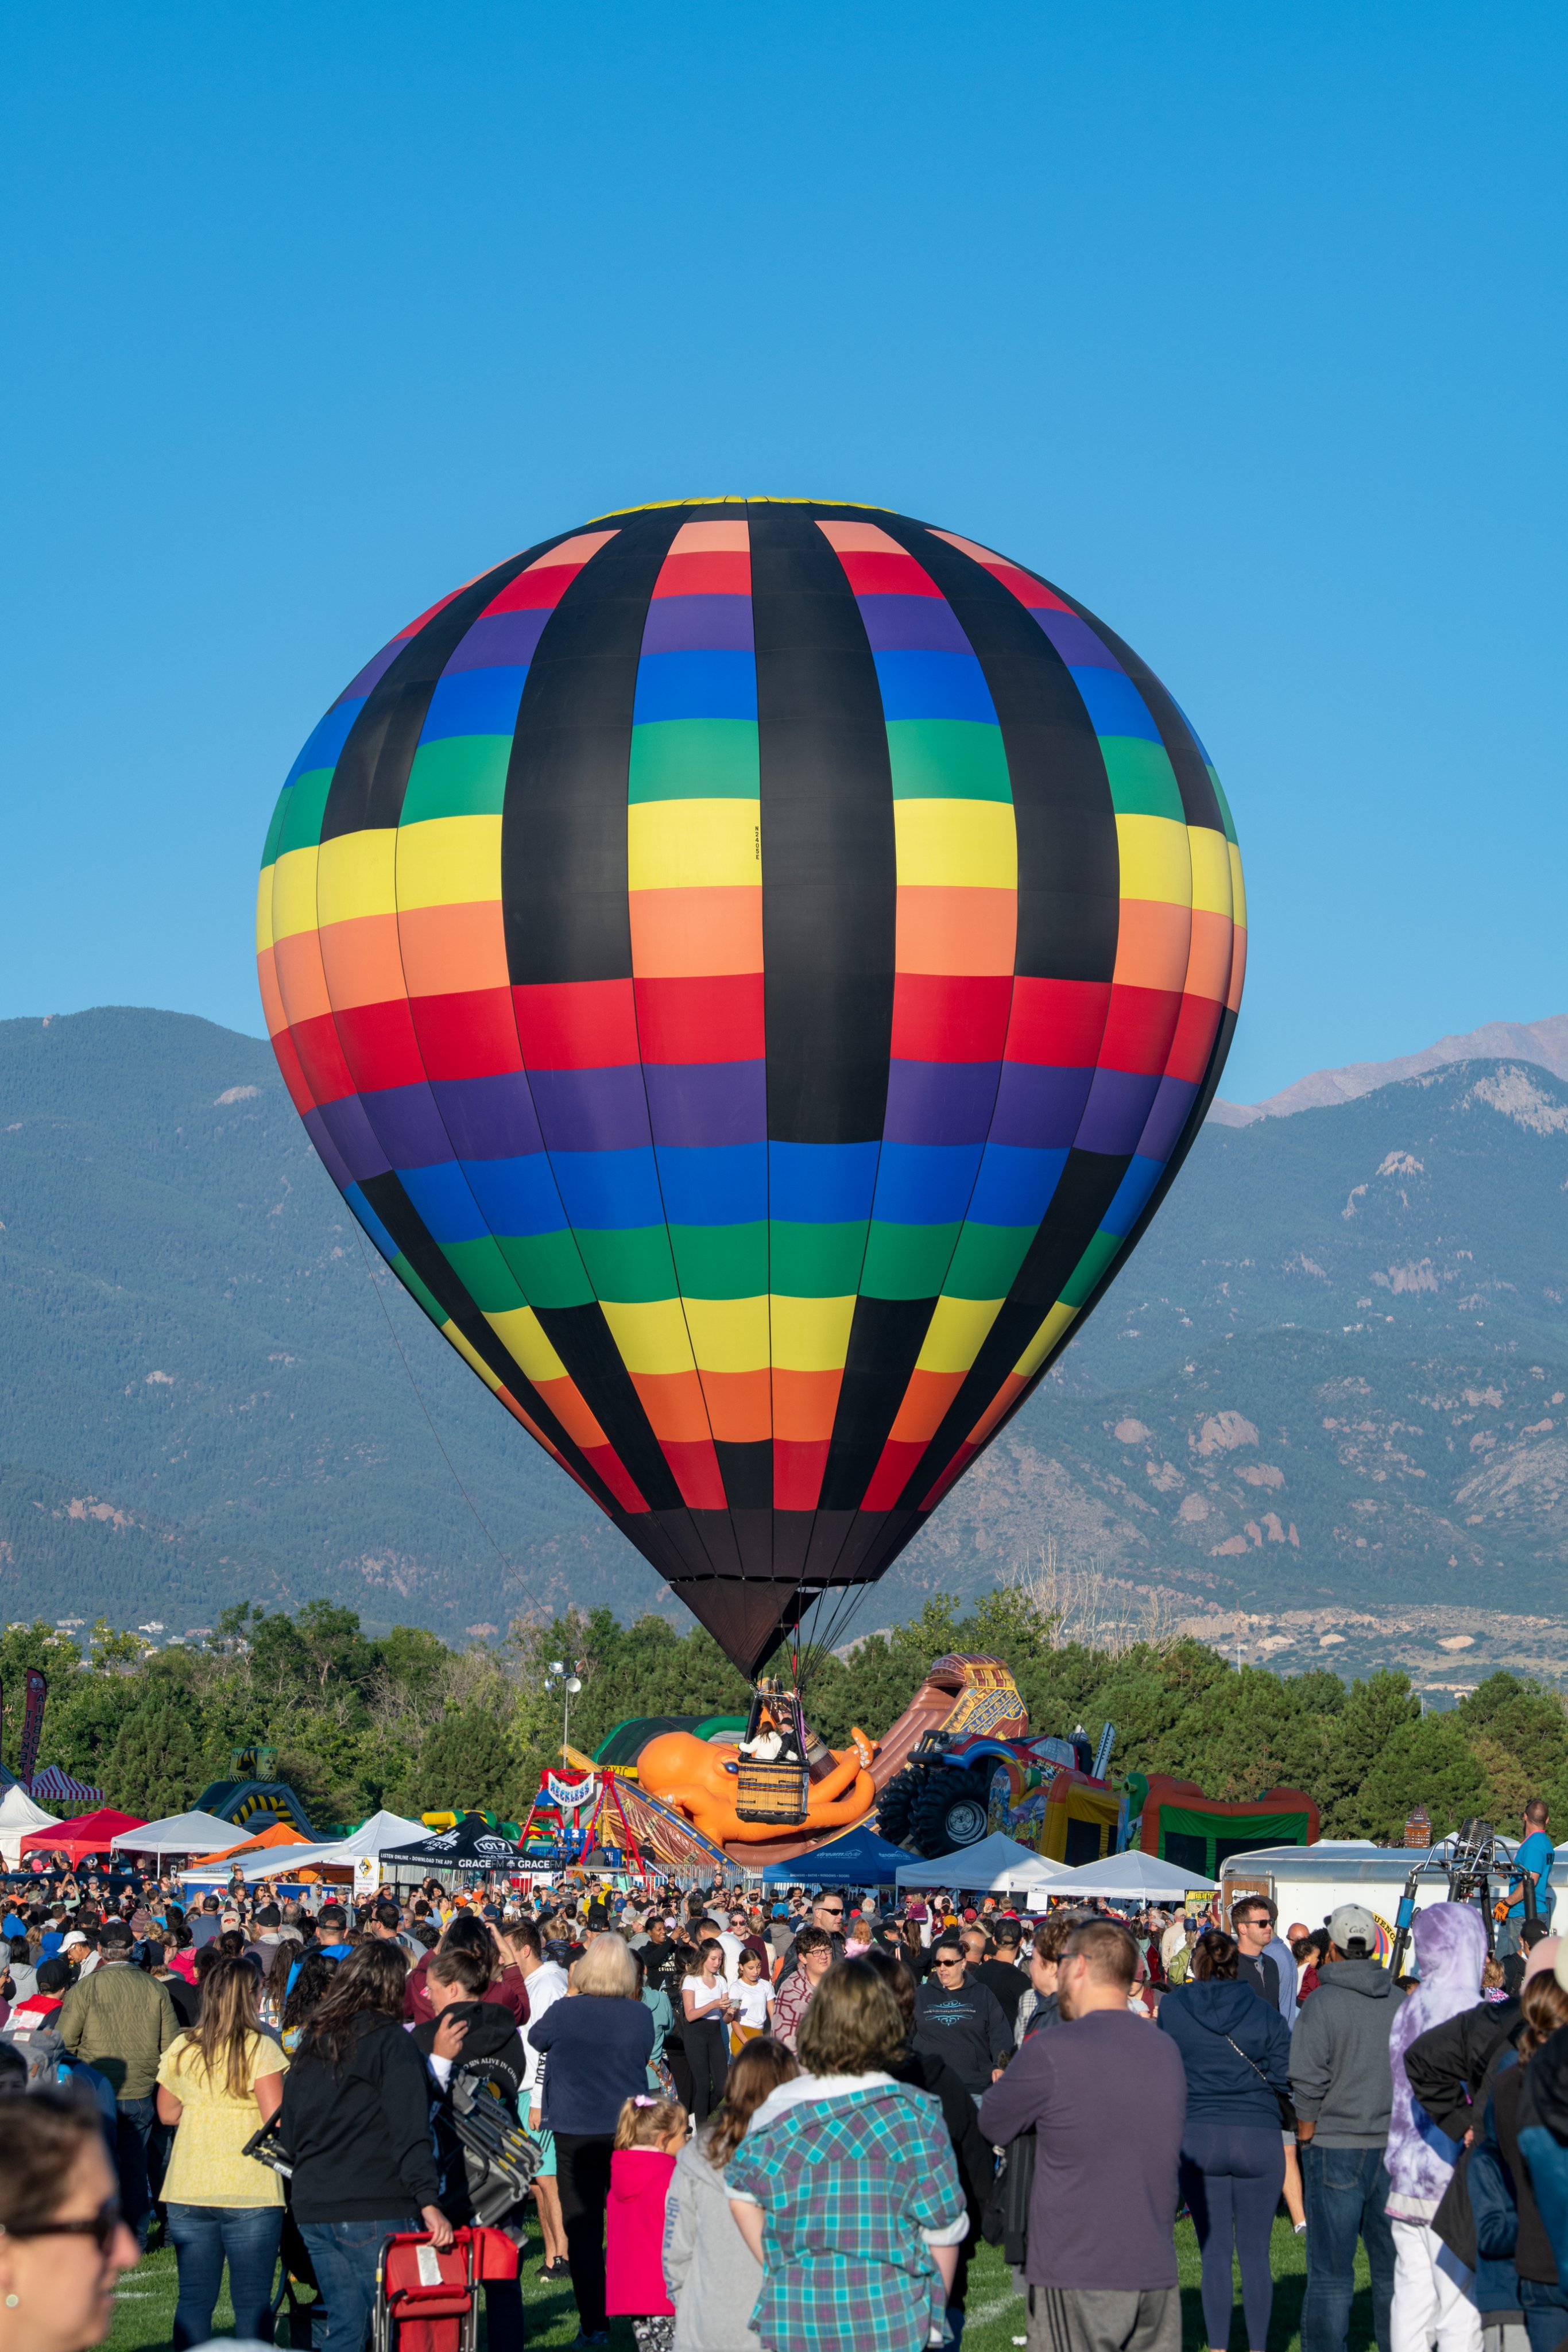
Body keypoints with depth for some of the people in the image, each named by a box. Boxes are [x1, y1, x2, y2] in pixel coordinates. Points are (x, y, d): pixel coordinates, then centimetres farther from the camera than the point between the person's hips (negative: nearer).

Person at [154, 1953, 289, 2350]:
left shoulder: (180, 2049, 6)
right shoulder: (260, 2048, -8)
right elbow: (276, 2120, -13)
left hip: (188, 2192, 4)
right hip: (250, 2192, -4)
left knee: (194, 2298, 8)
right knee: (253, 2302, 1)